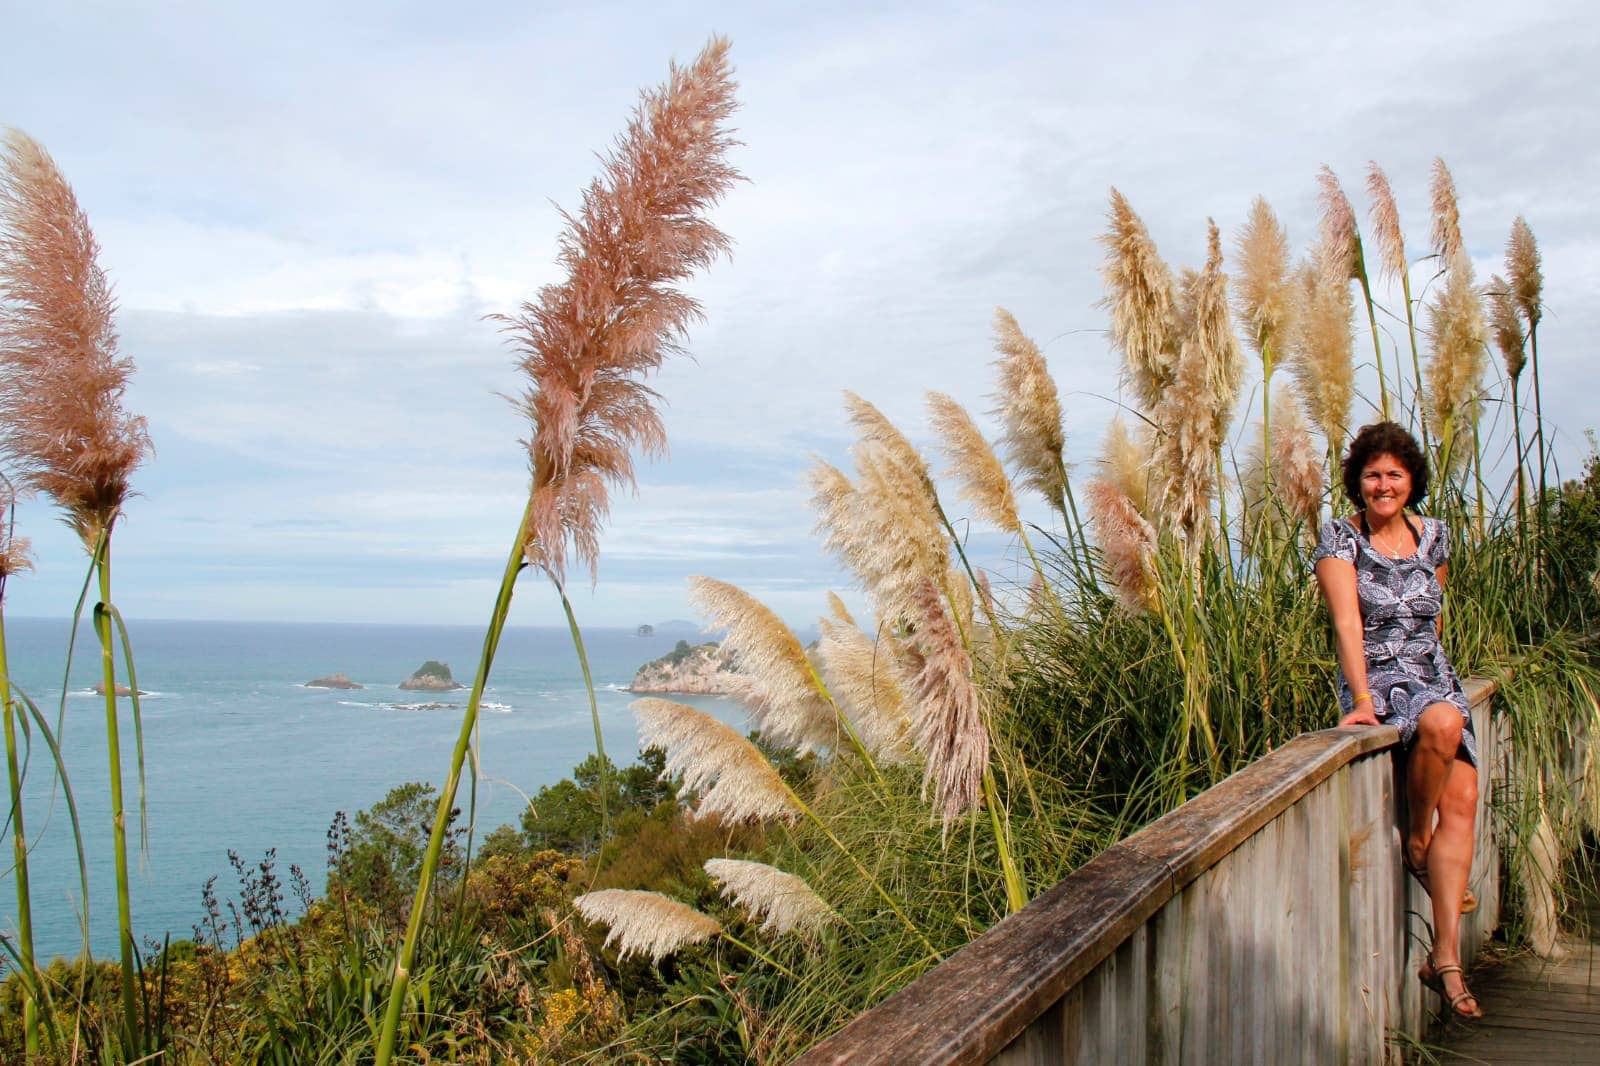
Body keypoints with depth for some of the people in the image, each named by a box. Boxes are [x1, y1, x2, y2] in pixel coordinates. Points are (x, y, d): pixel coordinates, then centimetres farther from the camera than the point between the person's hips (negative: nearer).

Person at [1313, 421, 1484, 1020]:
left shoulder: (1433, 538, 11)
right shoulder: (1340, 540, -4)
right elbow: (1347, 621, -16)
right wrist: (1362, 699, -26)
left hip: (1436, 679, 5)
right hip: (1376, 683, -5)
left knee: (1462, 798, -17)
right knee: (1443, 723, -37)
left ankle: (1445, 959, -17)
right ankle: (1416, 842, -8)